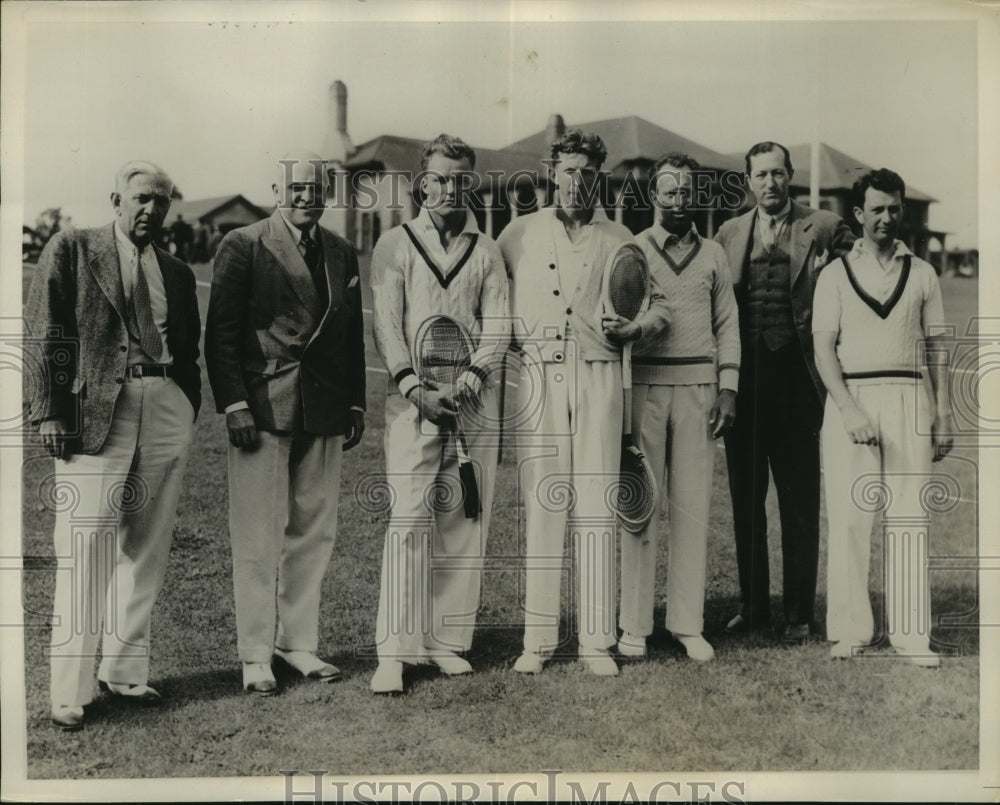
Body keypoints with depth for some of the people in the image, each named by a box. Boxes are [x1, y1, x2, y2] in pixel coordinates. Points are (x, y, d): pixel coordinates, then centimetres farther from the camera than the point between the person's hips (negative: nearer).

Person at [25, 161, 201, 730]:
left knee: (147, 547, 8)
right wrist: (51, 411, -10)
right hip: (95, 407, -5)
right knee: (86, 547, -8)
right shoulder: (72, 250, 5)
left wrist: (188, 416, 9)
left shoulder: (177, 273, 18)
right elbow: (45, 334, -1)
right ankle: (70, 692, -3)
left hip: (167, 406, 5)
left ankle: (125, 671, 18)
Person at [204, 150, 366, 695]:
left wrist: (356, 403, 10)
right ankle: (255, 656, 8)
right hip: (262, 406, -5)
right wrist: (233, 405, -13)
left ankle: (299, 644, 21)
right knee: (258, 536, -1)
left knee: (314, 532, 9)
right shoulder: (243, 246, -1)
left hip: (323, 410, 5)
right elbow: (221, 332, -5)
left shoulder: (341, 254, 14)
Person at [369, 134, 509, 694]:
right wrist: (416, 388, -12)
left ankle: (448, 640, 10)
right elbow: (387, 326, 1)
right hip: (414, 397, -2)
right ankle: (395, 651, -7)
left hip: (474, 400, 2)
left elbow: (498, 329, 5)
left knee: (465, 520, 2)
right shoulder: (395, 244, 9)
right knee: (409, 517, -9)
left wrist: (467, 384, -11)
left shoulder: (487, 251, 13)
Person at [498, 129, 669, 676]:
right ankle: (537, 639, 4)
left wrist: (633, 329, -2)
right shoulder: (522, 232, 12)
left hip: (597, 379, 0)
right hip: (536, 379, 0)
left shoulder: (618, 241, 13)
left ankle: (596, 640, 4)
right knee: (540, 506, -2)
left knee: (595, 508, -2)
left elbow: (658, 303, 18)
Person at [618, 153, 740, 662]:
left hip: (697, 386, 2)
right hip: (644, 383, -2)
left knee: (693, 505, 2)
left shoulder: (713, 255, 14)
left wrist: (727, 390, 3)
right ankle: (634, 626, 3)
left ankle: (688, 624, 8)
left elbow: (727, 324, 14)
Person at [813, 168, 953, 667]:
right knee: (848, 515, -2)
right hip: (850, 400, -1)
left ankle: (910, 631, 3)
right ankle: (849, 628, 5)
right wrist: (848, 410, -12)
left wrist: (944, 413, 6)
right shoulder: (835, 274, 7)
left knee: (909, 516, -1)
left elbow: (937, 347, 13)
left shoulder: (922, 273, 13)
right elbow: (823, 348, 0)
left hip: (908, 401, 1)